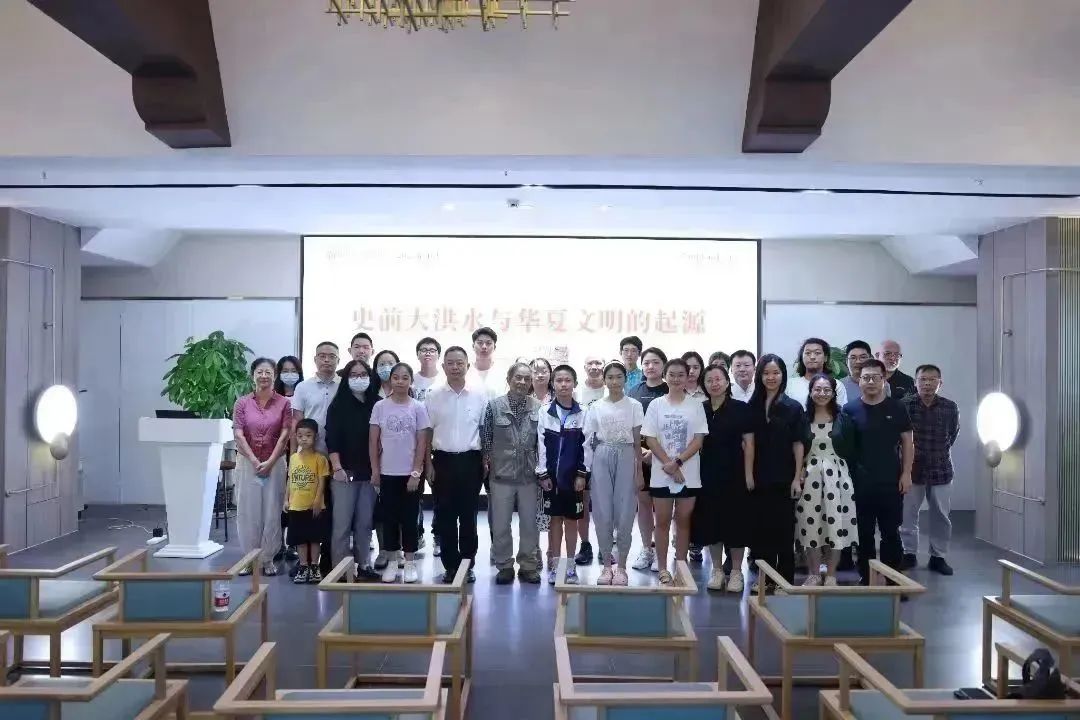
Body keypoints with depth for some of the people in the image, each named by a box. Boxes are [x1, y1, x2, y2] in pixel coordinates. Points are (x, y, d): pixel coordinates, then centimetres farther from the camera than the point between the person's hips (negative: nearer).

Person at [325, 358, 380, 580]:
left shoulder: (376, 405, 7)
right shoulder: (338, 405, -1)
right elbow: (331, 439, -6)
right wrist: (337, 468, -14)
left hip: (369, 472, 3)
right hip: (344, 472, -3)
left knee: (365, 522, 8)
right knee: (342, 523, -2)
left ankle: (363, 565, 17)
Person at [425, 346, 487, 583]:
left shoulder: (480, 394, -1)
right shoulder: (433, 396, 1)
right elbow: (427, 432, 6)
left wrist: (486, 461, 0)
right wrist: (428, 464, 2)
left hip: (470, 460, -1)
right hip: (443, 460, 1)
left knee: (468, 515, 6)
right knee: (446, 517, 5)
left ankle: (468, 564, 17)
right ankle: (451, 565, 15)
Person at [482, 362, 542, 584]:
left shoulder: (538, 407, -1)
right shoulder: (494, 406, -4)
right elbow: (485, 440, 1)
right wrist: (488, 465, -1)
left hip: (529, 475, 1)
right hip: (501, 475, -1)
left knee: (530, 524, 10)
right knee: (500, 525, 9)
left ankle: (528, 565, 25)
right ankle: (504, 566, 24)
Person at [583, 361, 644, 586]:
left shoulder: (634, 406, 2)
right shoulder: (595, 407, 4)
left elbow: (638, 442, 3)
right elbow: (588, 441, 5)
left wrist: (639, 472, 1)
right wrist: (587, 470, -1)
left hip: (625, 459, -1)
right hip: (601, 460, 1)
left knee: (625, 514, 0)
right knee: (603, 514, 3)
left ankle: (621, 565, 13)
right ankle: (607, 564, 16)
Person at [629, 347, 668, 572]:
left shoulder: (670, 392, -2)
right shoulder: (634, 393, 9)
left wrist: (656, 451, -15)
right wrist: (640, 449, -7)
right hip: (638, 454, 3)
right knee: (643, 502, 8)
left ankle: (659, 551, 11)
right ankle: (646, 549, 18)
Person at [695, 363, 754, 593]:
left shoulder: (741, 408, -4)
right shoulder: (700, 409, 5)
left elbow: (749, 443, -5)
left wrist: (749, 473, -10)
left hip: (734, 473, -3)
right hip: (708, 473, 3)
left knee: (736, 520, 3)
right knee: (710, 521, 7)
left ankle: (736, 571, 15)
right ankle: (717, 569, 20)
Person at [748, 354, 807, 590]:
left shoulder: (794, 407, -2)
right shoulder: (752, 406, 5)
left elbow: (798, 444, -3)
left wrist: (797, 477, -8)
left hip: (784, 478, -2)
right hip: (759, 478, 3)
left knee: (784, 528, 3)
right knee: (761, 526, 8)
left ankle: (785, 579, 13)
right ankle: (763, 576, 19)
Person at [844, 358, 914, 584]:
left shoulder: (896, 408, 2)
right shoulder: (850, 409, 1)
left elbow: (907, 442, 5)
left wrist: (906, 473, -2)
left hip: (891, 481, 0)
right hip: (861, 482, 0)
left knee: (891, 532, 6)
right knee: (864, 533, 8)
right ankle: (866, 579, 18)